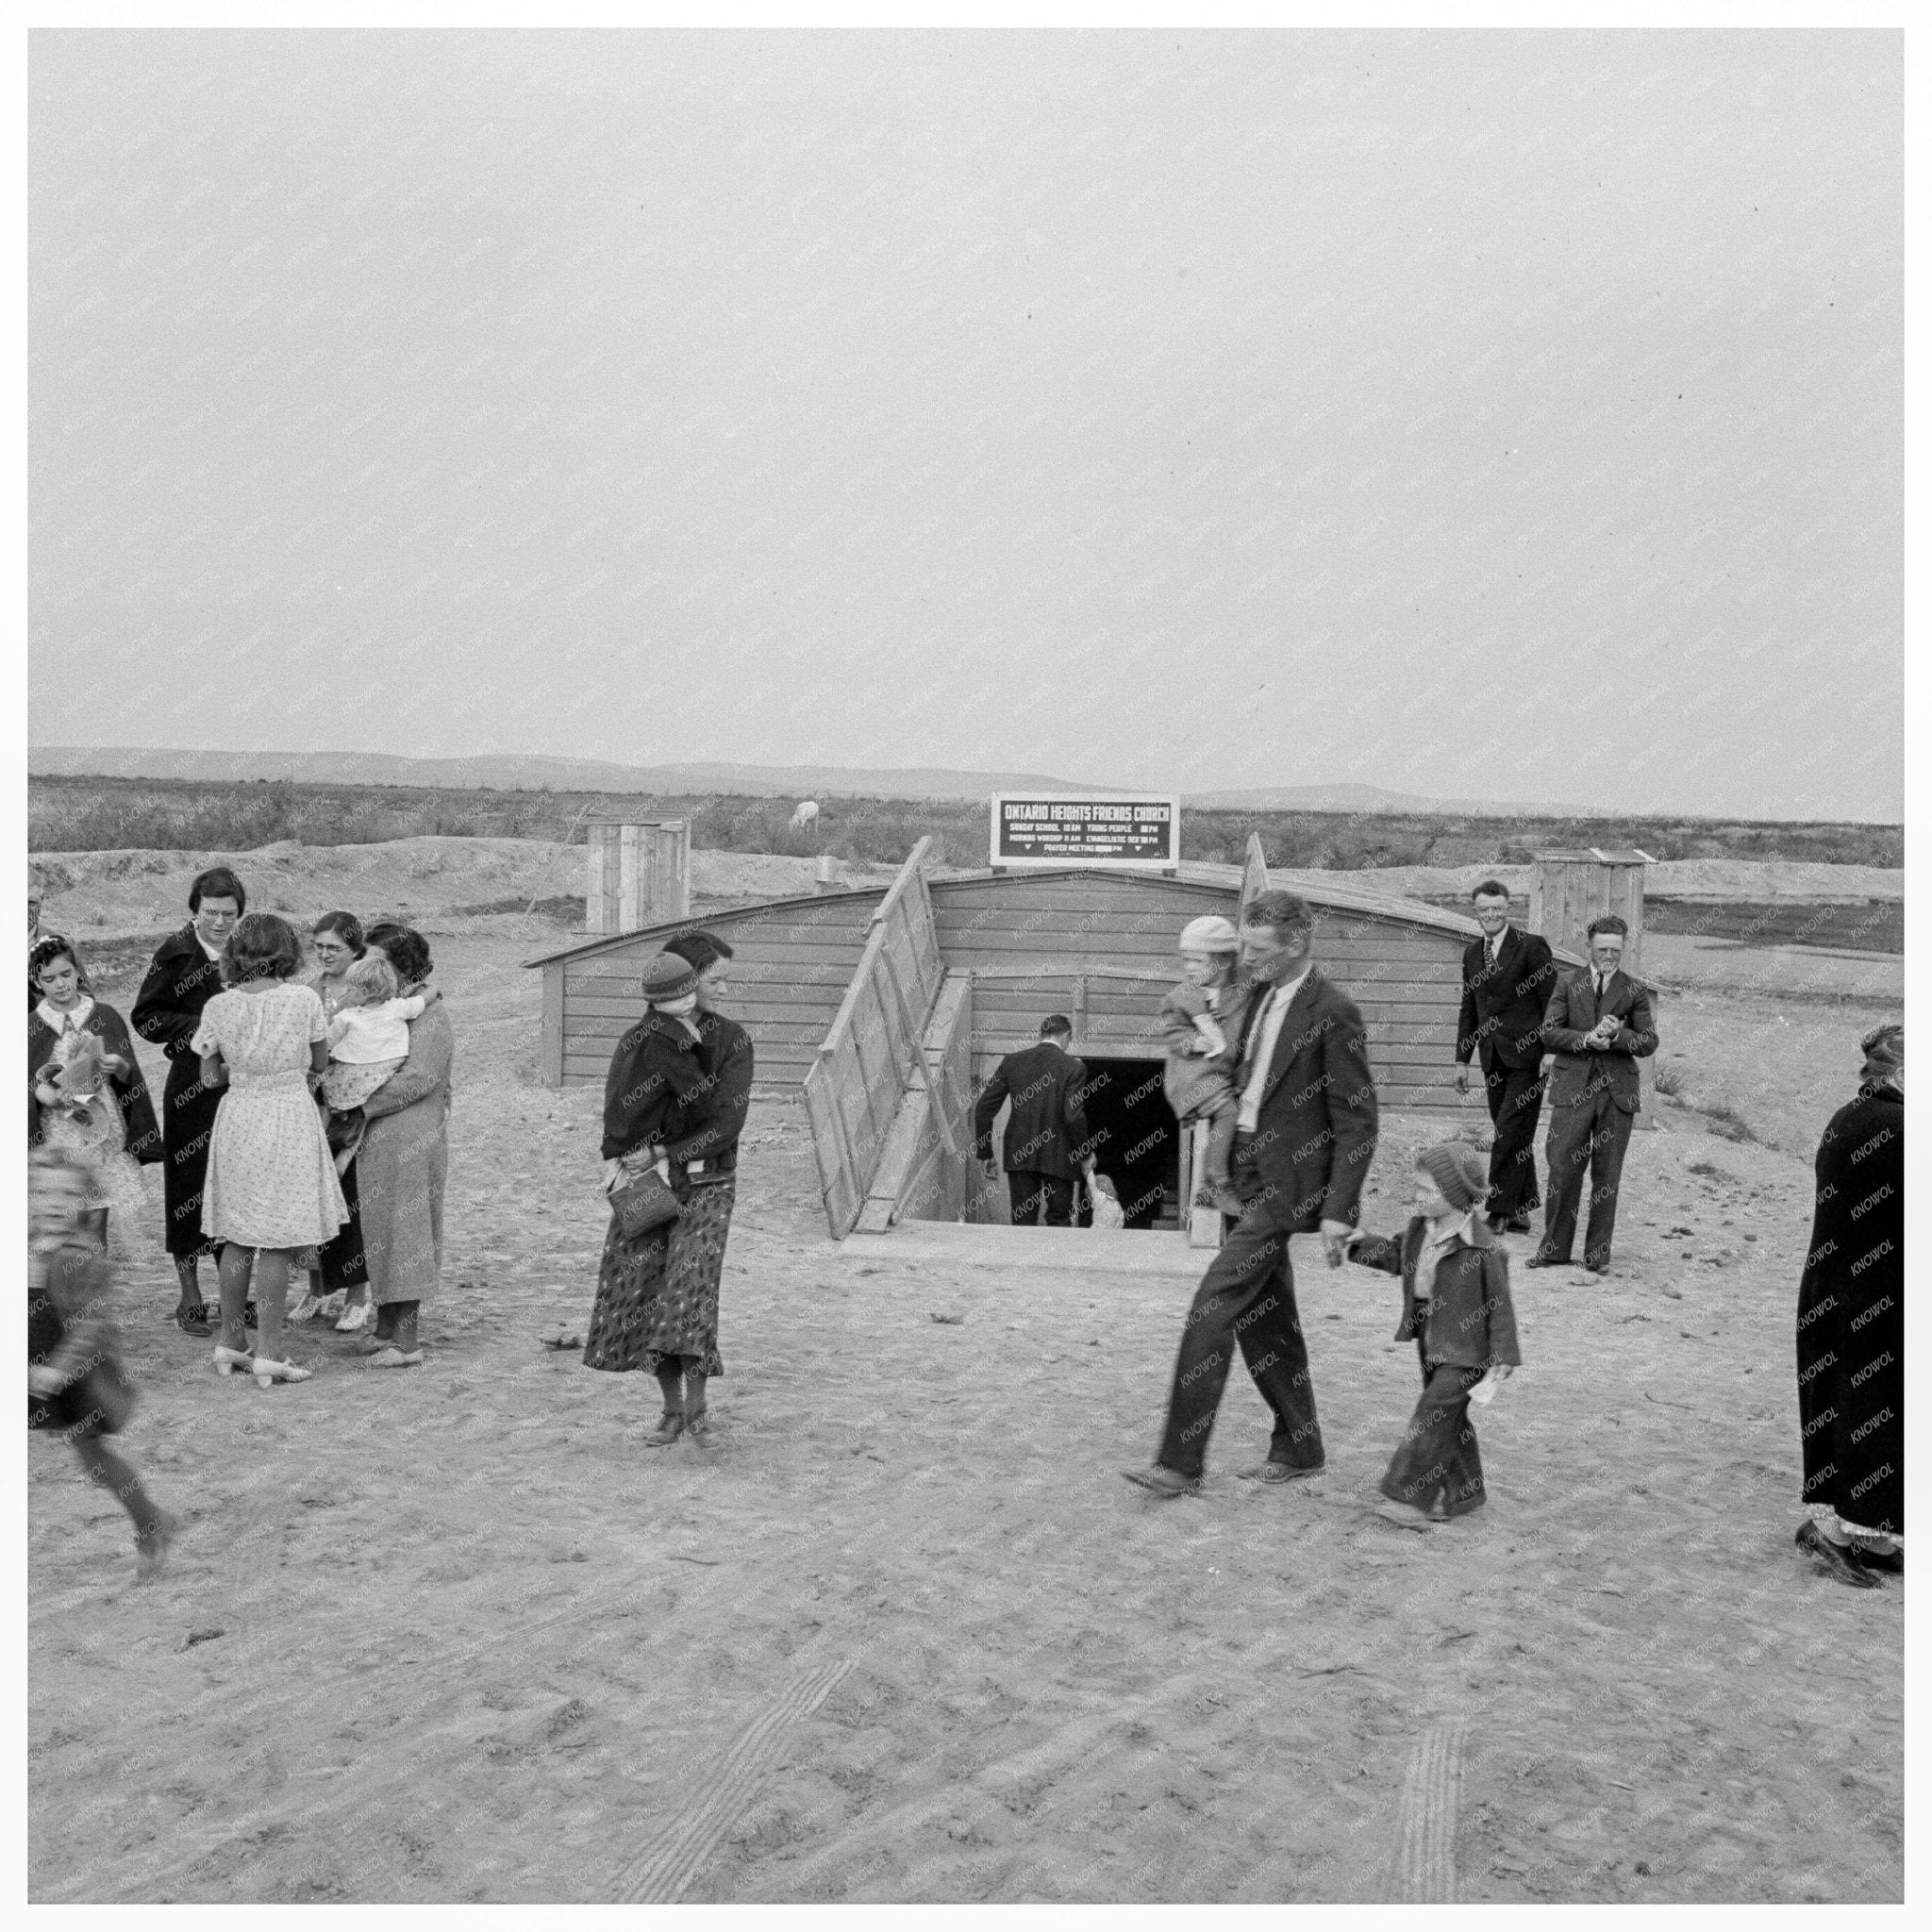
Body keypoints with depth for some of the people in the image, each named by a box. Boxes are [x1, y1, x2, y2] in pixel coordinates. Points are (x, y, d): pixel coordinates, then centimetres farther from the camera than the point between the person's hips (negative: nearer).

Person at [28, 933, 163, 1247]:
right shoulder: (33, 1027, 3)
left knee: (95, 1224, 0)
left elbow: (129, 1077, 6)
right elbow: (27, 1085, 2)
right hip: (54, 1136, -1)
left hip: (103, 1132, 1)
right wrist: (45, 1094, -17)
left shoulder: (105, 1017, 5)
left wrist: (118, 1066, -15)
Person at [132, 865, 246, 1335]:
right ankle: (190, 1296, 11)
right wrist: (200, 1028, -15)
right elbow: (145, 1017, -4)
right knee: (191, 1185, 1)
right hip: (193, 1083, -4)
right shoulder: (175, 953, -4)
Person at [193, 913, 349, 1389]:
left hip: (237, 1117, 4)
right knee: (278, 1242, 0)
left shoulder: (218, 1006, -2)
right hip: (289, 1118, -4)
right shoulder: (304, 999, -10)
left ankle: (230, 1344, 23)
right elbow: (319, 1062, 4)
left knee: (238, 1237, 15)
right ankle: (269, 1354, 0)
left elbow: (211, 1077, 4)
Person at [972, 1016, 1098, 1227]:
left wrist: (986, 1154, 8)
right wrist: (1085, 1155, -1)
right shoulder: (1072, 1067, -7)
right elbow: (1073, 1116, -15)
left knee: (1022, 1222, 7)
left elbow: (984, 1109, 1)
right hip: (1058, 1156, -3)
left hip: (1019, 1154, 3)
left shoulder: (1012, 1062, 3)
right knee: (1059, 1220, 8)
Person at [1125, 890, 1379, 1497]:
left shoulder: (1333, 1013, -16)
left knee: (1213, 1306, -12)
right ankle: (1299, 1447, 29)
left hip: (1284, 1183, -9)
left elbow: (1358, 1123, -15)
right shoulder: (1264, 997, 9)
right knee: (1263, 1313, 15)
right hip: (1249, 1172, 9)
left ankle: (1181, 1462, -7)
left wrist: (1337, 1212, -17)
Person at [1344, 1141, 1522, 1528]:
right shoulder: (1419, 1231, 1)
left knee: (1434, 1413, -11)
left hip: (1465, 1349, -8)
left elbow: (1499, 1307, -16)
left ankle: (1409, 1496, -7)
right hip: (1431, 1343, 8)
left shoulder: (1484, 1248, -21)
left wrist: (1500, 1364, -15)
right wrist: (1359, 1244, 6)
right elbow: (1395, 1255, 21)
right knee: (1448, 1418, 16)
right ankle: (1465, 1493, 30)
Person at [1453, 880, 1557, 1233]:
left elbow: (1553, 1002, -7)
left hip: (1527, 1058, -6)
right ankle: (1521, 1211, 18)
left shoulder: (1531, 946, -7)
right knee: (1514, 1136, 11)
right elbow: (1469, 1009, 18)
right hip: (1494, 1061, 6)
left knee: (1510, 1133, -11)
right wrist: (1462, 1060, 15)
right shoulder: (1472, 953, 13)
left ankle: (1500, 1211, -7)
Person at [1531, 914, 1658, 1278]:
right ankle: (1554, 1248, 11)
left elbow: (1648, 1043, 2)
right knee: (1563, 1171, -1)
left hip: (1617, 1092, 0)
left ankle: (1597, 1256, 15)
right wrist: (1586, 1039, -15)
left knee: (1606, 1177, 6)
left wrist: (1617, 1035, -16)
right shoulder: (1567, 983, 6)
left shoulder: (1635, 991, 5)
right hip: (1573, 1088, 0)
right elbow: (1548, 1033, 0)